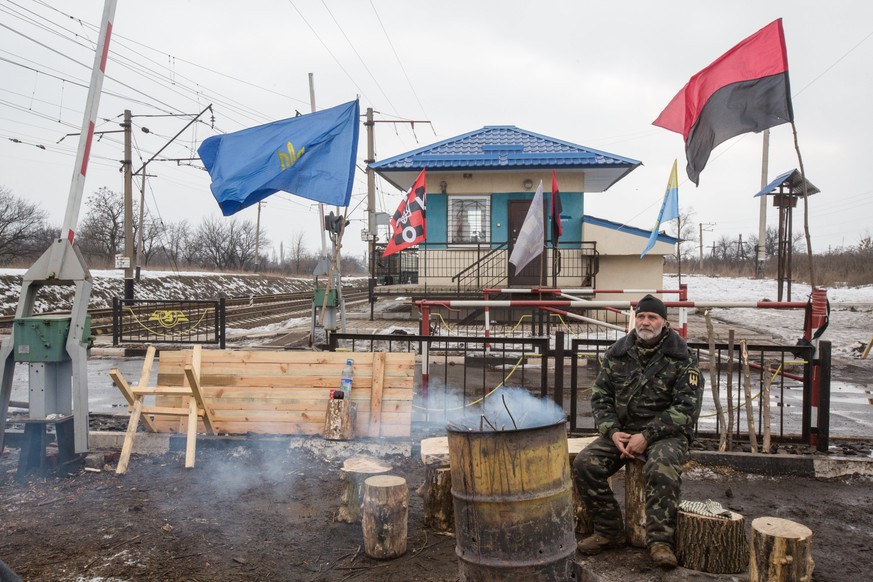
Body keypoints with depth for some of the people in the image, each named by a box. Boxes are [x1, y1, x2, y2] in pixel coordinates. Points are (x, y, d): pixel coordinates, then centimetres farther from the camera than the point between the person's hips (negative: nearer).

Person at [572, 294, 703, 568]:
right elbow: (600, 397, 8)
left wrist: (647, 436, -19)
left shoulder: (682, 358, -6)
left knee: (662, 468, -36)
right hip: (622, 430, 4)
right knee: (585, 464, -17)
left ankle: (660, 540, -23)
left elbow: (686, 407, -12)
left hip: (665, 432, -4)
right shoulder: (617, 353, 6)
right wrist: (612, 432, -11)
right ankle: (608, 531, -3)